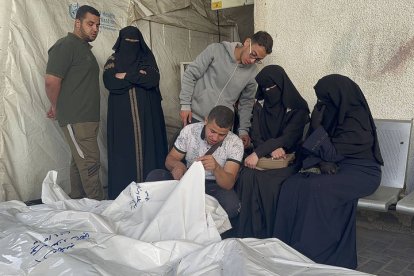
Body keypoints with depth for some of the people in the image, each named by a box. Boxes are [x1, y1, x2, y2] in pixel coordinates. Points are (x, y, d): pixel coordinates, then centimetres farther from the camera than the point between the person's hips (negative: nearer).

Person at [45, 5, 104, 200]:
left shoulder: (84, 48, 20)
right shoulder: (66, 45, -9)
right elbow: (51, 81, -17)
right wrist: (57, 108, -3)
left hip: (89, 118, 9)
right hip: (75, 119, -9)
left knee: (79, 162, 12)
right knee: (90, 163, -8)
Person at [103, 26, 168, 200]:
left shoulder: (147, 57, 11)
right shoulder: (113, 60, 11)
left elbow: (153, 79, -7)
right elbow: (109, 82, -7)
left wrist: (127, 76, -8)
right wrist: (138, 76, -8)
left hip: (146, 114, 0)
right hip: (122, 116, 0)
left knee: (147, 148, -3)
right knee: (123, 151, -3)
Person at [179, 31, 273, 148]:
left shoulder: (252, 71, 1)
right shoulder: (216, 50, -8)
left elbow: (246, 101, 10)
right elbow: (190, 75, -5)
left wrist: (243, 130, 5)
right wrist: (185, 105, -8)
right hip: (195, 117, -2)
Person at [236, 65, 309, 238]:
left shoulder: (298, 108, -3)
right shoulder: (259, 106, 10)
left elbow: (288, 137, -15)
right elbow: (256, 137, 3)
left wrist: (258, 153, -27)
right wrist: (271, 149, -20)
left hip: (288, 159, -3)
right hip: (263, 157, 3)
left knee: (270, 181, -32)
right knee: (247, 176, -27)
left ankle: (270, 234, -15)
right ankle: (248, 234, -18)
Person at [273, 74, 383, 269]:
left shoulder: (356, 121, -18)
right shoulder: (333, 113, 3)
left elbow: (332, 153, -18)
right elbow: (313, 145, 5)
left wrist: (317, 126, -18)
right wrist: (321, 162, -15)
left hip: (362, 173, -6)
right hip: (335, 168, 7)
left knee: (317, 188, -34)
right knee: (292, 185, -19)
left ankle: (313, 251, -20)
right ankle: (289, 244, -15)